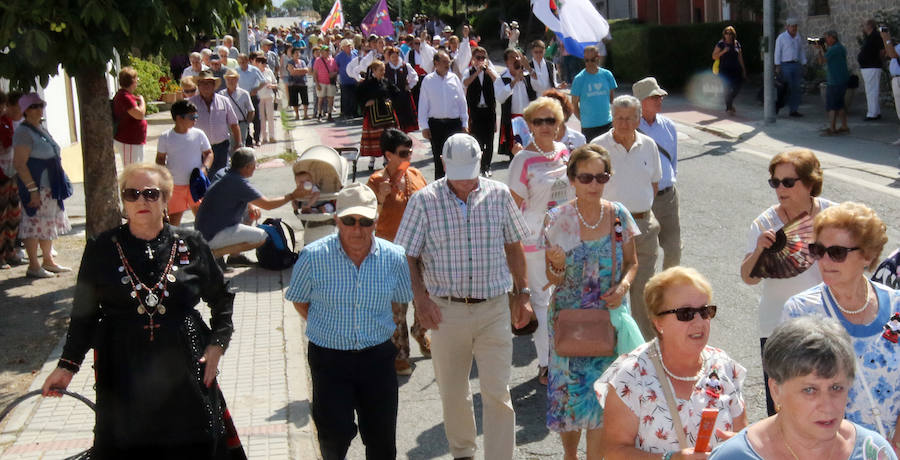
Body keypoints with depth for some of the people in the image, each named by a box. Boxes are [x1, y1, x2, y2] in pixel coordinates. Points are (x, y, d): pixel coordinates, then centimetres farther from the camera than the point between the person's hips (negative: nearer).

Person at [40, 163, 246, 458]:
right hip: (123, 369, 0)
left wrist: (217, 343, 2)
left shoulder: (190, 246, 1)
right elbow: (84, 313, 7)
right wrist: (68, 364, 2)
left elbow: (222, 298, 12)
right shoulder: (101, 250, 1)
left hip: (184, 367, 0)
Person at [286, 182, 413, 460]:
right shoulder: (314, 257, -11)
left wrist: (377, 329, 6)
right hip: (329, 357, -2)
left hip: (377, 356, 2)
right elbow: (299, 301, 5)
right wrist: (329, 329, 0)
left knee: (381, 438, 6)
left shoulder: (394, 258, -4)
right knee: (335, 433, -8)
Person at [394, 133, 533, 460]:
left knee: (497, 393, -4)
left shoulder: (499, 195, 0)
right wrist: (420, 297, -13)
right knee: (452, 393, 14)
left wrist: (522, 294, 10)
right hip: (446, 311, 0)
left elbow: (513, 246, 11)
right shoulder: (424, 200, -4)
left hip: (494, 310, 0)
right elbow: (408, 256, -1)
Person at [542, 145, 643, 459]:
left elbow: (632, 262, 9)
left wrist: (623, 285, -11)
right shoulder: (557, 220, -9)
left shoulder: (618, 215, -4)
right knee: (570, 389, 5)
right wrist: (558, 265, -26)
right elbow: (553, 279, -3)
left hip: (610, 315, 1)